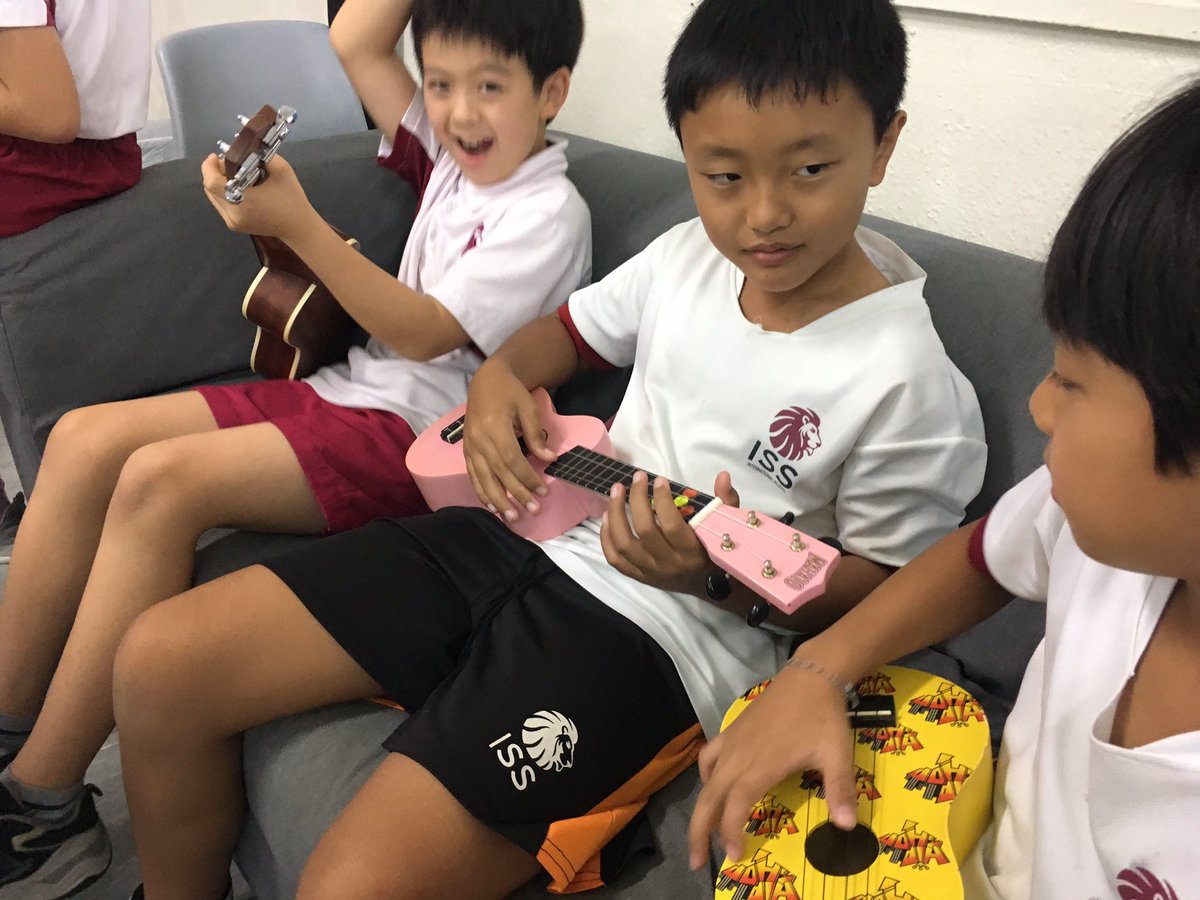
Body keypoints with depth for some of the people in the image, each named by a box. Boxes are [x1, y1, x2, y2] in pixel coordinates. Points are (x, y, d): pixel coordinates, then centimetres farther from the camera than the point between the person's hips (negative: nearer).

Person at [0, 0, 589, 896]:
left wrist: (297, 224, -22)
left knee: (160, 481, -28)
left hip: (420, 435, -9)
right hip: (348, 387, 9)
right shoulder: (456, 153, 14)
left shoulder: (549, 214, -9)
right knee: (87, 441, -7)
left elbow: (425, 333, -17)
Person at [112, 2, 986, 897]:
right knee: (158, 665, 1)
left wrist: (719, 574, -23)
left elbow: (875, 591, -6)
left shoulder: (908, 384, -14)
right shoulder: (687, 256, 4)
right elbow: (571, 327, 22)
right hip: (535, 529, 7)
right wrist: (499, 379, 0)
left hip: (665, 631, -6)